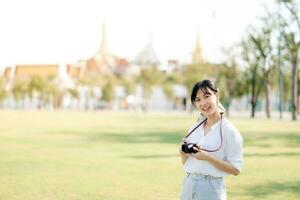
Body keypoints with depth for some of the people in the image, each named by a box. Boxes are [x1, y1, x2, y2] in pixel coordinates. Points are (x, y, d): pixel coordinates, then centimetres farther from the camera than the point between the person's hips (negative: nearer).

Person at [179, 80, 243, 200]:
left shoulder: (229, 130, -8)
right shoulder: (195, 128, 9)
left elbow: (235, 169, -11)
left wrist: (208, 157, -19)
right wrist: (183, 154, -4)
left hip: (211, 187, -5)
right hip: (188, 185, 5)